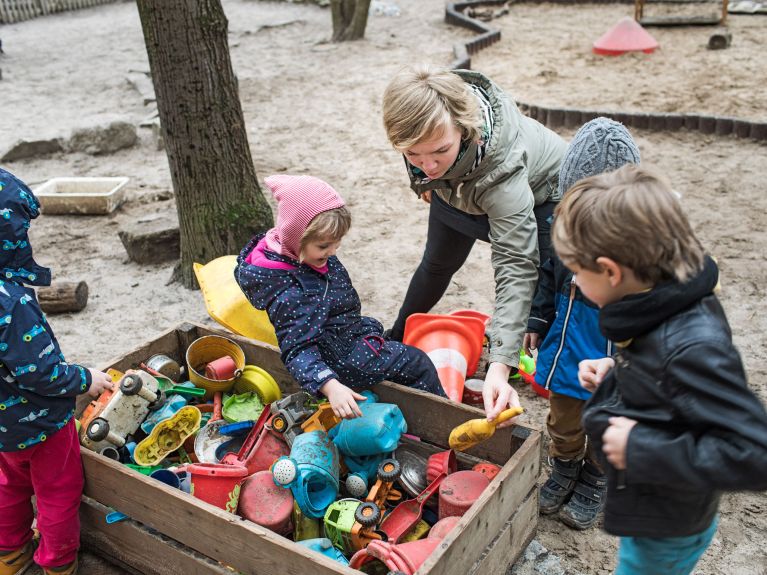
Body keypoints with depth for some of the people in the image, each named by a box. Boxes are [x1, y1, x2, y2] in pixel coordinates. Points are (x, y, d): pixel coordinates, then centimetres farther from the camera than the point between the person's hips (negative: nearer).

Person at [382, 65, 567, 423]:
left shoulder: (500, 169, -50)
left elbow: (516, 269, -51)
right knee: (438, 263, 20)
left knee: (540, 282, -15)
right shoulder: (419, 115, -39)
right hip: (459, 188, 5)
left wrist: (500, 366, -58)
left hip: (540, 194, -4)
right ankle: (396, 339, 44)